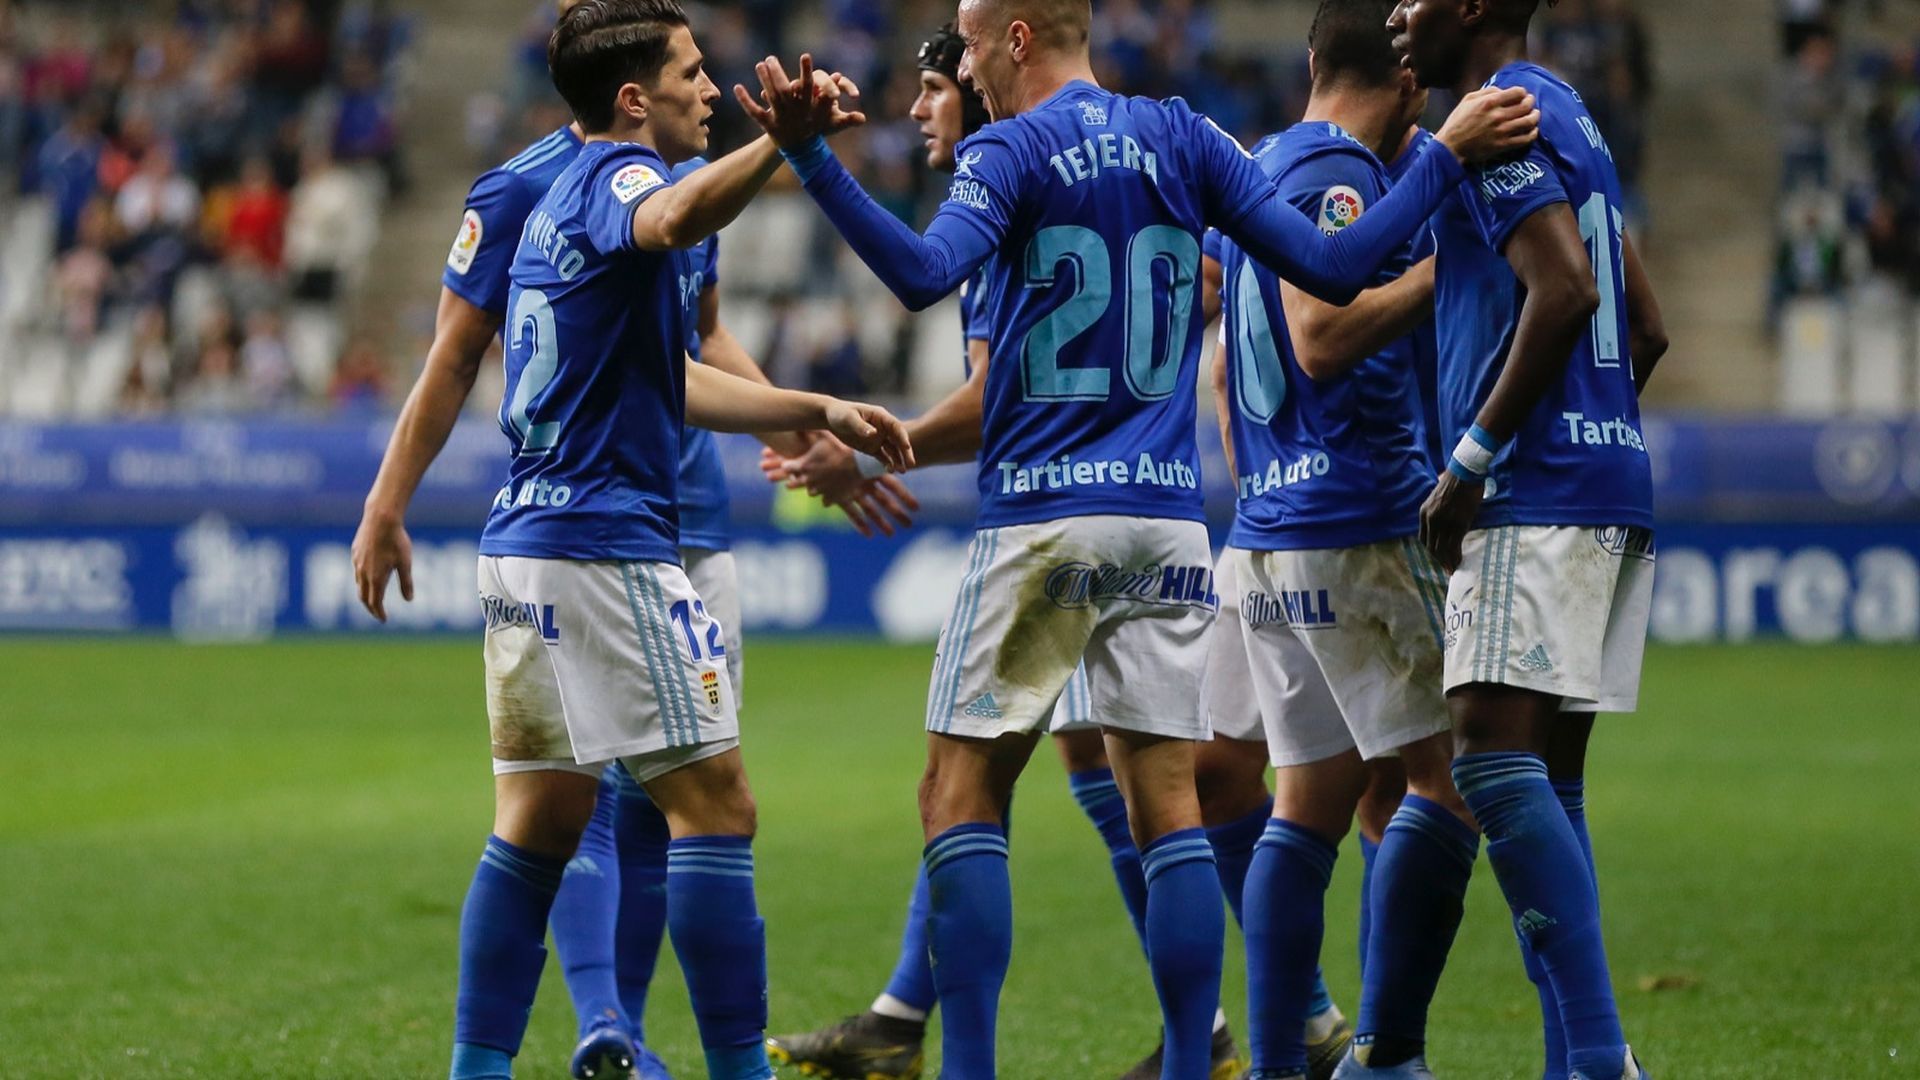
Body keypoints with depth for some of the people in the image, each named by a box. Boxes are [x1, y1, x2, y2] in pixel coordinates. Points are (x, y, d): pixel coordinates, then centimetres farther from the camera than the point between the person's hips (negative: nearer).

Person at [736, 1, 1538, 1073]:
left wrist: (811, 155, -28)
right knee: (1168, 806, 4)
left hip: (1042, 520, -4)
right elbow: (1333, 268, 4)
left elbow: (925, 273, -22)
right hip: (1169, 520, 4)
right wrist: (1447, 156, 13)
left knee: (962, 795, 1)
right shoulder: (1182, 138, 9)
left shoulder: (1011, 149, -3)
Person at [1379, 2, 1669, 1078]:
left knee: (1496, 761, -16)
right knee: (1551, 779, 9)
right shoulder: (1571, 121, 22)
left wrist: (1471, 458, -17)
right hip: (1616, 486, 10)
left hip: (1537, 496, -10)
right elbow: (1647, 329, 24)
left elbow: (1565, 291, -21)